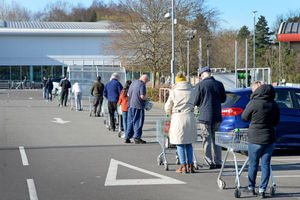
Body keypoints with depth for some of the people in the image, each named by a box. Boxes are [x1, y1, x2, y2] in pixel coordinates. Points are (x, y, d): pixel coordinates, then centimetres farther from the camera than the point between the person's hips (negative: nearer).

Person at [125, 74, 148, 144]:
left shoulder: (133, 83, 15)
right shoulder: (142, 85, -10)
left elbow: (128, 94, 18)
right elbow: (142, 96, -18)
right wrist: (146, 99, 1)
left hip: (130, 105, 7)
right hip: (138, 106, -7)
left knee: (130, 122, 12)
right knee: (138, 122, -1)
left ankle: (127, 137, 14)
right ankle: (137, 138, -1)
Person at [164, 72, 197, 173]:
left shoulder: (174, 92, -2)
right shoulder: (191, 91, 5)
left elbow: (167, 107, 5)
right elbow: (193, 103, 14)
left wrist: (171, 113, 26)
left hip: (178, 118, -3)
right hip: (190, 117, 3)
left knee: (180, 143, 4)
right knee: (189, 143, 13)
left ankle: (183, 166, 2)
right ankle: (191, 165, 11)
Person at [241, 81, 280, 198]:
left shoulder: (254, 103, -14)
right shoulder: (274, 104, 1)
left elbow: (244, 118, 0)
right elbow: (276, 122, 12)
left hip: (255, 139, -3)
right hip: (269, 139, 3)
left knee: (253, 164, 11)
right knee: (266, 165, 7)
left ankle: (251, 187, 23)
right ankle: (262, 190, 7)